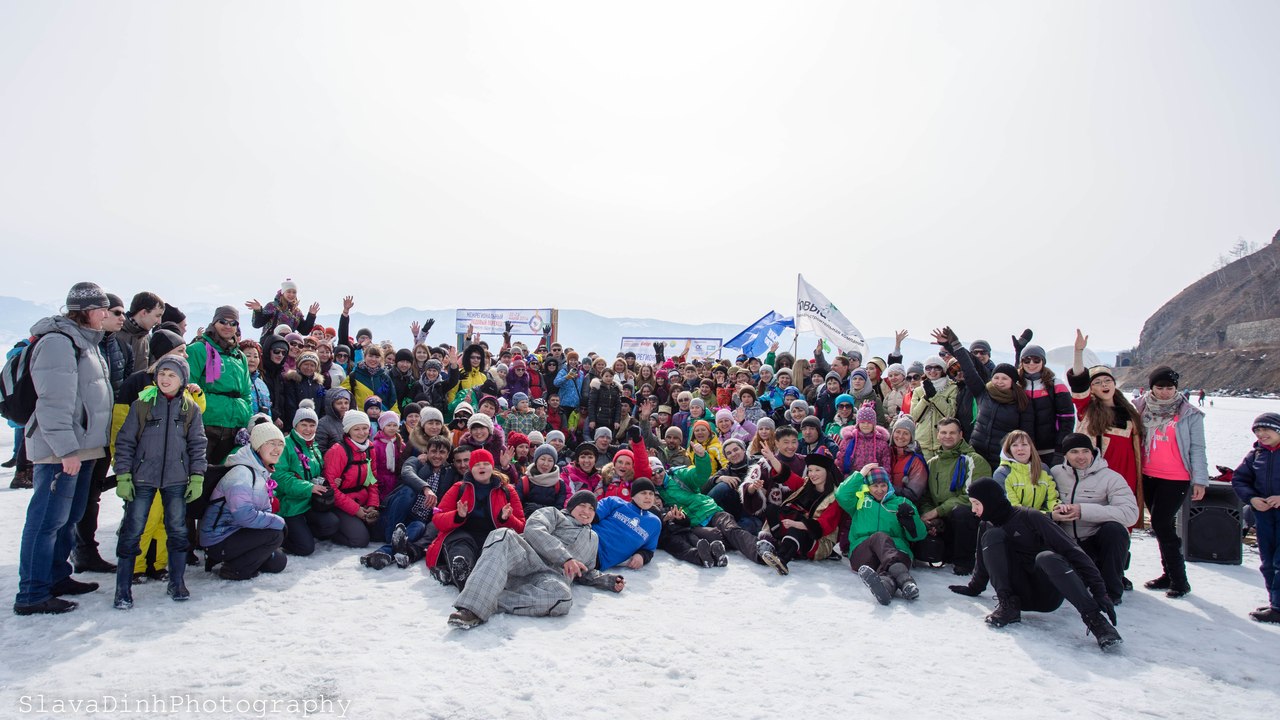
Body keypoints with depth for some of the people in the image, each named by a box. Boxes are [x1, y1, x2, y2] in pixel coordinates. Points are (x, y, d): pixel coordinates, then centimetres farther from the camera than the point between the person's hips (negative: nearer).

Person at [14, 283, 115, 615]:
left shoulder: (85, 342, 17)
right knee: (48, 519, -5)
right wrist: (66, 449, -23)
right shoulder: (58, 342, -15)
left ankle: (56, 577, 28)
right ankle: (32, 595, 1)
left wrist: (87, 445, 25)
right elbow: (54, 402, -21)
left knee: (70, 516, 16)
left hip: (82, 446, 10)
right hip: (60, 450, -10)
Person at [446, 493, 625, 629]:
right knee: (503, 535, -36)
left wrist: (608, 581, 21)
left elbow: (587, 572, 42)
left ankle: (487, 602, -34)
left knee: (562, 599, -39)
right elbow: (533, 529, 1)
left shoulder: (592, 538, 38)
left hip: (555, 576, 2)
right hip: (528, 561, -2)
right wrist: (565, 557, -8)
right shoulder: (553, 513, 23)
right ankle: (472, 607, -48)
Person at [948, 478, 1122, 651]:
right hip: (1020, 596, 4)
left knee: (1046, 557, -36)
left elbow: (1071, 550, -16)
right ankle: (1008, 604, -21)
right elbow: (984, 564, 26)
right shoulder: (987, 527, 9)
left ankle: (1095, 618, -35)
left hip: (1048, 594, -4)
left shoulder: (1029, 517, -9)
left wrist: (1098, 589, -25)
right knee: (993, 535, -16)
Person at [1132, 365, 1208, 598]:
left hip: (1176, 479, -4)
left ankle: (1179, 580, 1)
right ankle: (1170, 574, 22)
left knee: (1161, 524, -10)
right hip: (1148, 477, 4)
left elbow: (1197, 449, -2)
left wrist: (1200, 480, -6)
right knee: (1162, 526, 12)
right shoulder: (1142, 409, 6)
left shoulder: (1189, 414, -2)